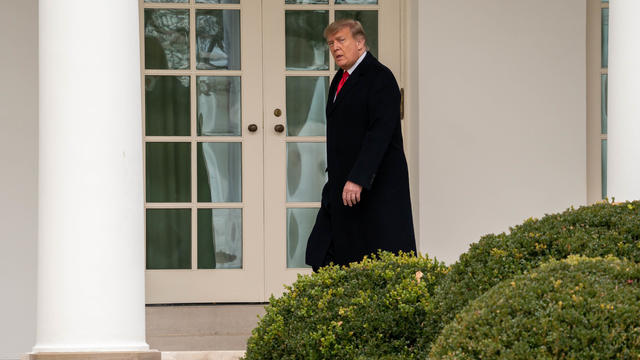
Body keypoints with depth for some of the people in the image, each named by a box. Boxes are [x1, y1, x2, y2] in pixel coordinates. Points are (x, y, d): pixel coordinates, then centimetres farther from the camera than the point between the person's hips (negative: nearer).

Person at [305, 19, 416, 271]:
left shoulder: (380, 78, -12)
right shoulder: (340, 80, 16)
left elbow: (380, 133, -21)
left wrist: (358, 179, -27)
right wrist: (335, 177, 17)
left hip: (376, 186, -9)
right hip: (342, 186, 9)